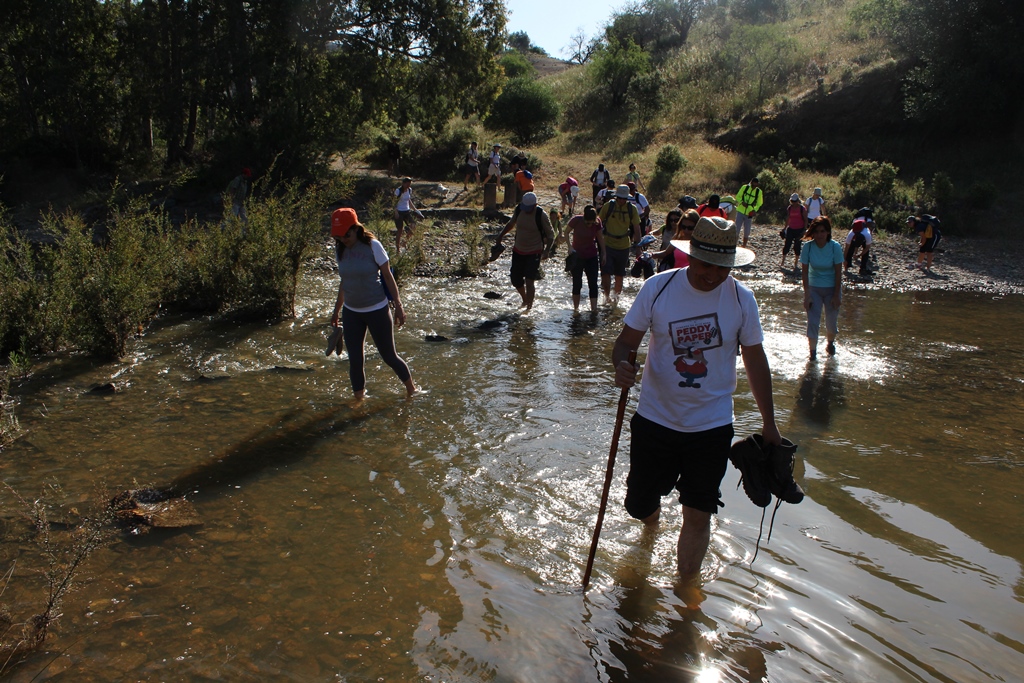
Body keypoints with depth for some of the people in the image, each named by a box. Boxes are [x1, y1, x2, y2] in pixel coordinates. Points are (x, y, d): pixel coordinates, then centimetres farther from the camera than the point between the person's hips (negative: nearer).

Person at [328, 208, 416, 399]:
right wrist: (336, 311, 18)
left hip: (377, 310, -4)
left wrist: (398, 307, -9)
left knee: (389, 356, 5)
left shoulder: (373, 246, -13)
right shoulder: (339, 250, 1)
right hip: (351, 312, 4)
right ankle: (359, 399, 21)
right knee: (354, 360, 5)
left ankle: (411, 389, 28)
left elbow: (388, 277, -7)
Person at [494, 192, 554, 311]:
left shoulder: (541, 216, -19)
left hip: (534, 253, -5)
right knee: (515, 279, 11)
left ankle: (529, 307, 0)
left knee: (529, 280, -12)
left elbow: (550, 235, -11)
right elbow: (511, 224, 15)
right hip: (518, 251, 5)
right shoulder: (518, 210, -6)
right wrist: (500, 236, 9)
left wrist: (546, 250, -24)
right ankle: (525, 299, 37)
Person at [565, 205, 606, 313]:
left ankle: (594, 308, 1)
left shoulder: (597, 222, -12)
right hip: (577, 255, -2)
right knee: (577, 283, 4)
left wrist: (603, 253, 7)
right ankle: (576, 308, 16)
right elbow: (566, 232, -3)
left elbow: (600, 237, 3)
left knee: (593, 282, -2)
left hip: (592, 256, 2)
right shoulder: (576, 220, -19)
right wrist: (570, 247, -14)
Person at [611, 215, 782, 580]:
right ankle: (652, 523, 50)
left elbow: (755, 362, 3)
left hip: (711, 426, 0)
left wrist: (769, 425, 8)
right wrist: (621, 365, -30)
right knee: (640, 505, 12)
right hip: (655, 418, 1)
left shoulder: (741, 298, -7)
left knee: (698, 516, 3)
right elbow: (626, 342, -6)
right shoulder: (657, 288, -10)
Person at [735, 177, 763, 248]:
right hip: (740, 211, -1)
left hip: (749, 214, 1)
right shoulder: (744, 187, -3)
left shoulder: (759, 192, -1)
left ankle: (743, 247, 16)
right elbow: (738, 196, 4)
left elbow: (759, 204, 5)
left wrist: (754, 210, -13)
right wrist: (742, 202, -16)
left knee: (746, 233, 4)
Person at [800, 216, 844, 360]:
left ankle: (830, 343, 39)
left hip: (832, 288, 0)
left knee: (831, 321, 11)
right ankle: (813, 351, 6)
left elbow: (838, 272, -12)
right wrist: (807, 295, -14)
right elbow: (804, 272, -11)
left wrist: (836, 295, -11)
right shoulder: (808, 246, -15)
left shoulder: (835, 247, -17)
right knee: (812, 321, -5)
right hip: (814, 288, 0)